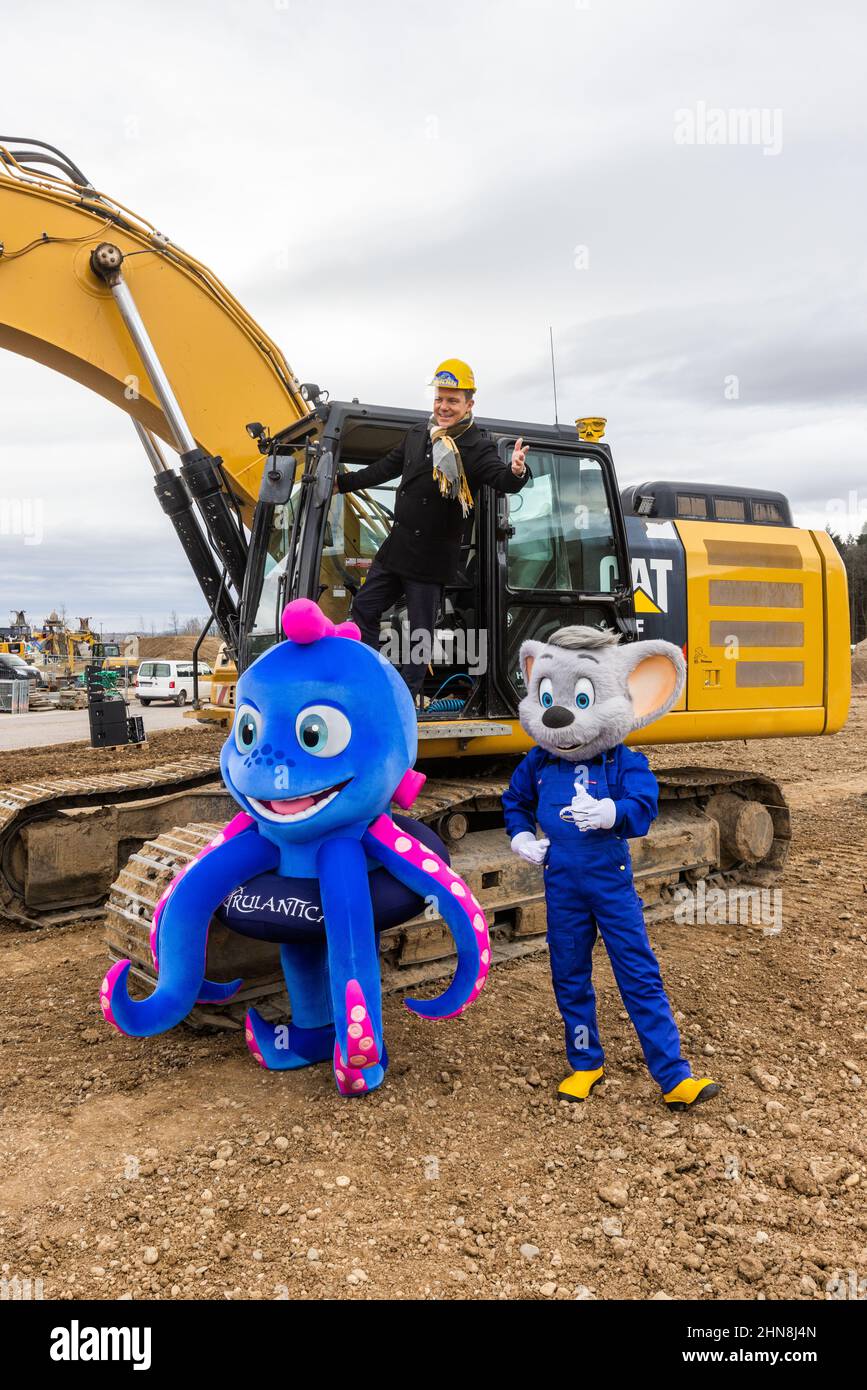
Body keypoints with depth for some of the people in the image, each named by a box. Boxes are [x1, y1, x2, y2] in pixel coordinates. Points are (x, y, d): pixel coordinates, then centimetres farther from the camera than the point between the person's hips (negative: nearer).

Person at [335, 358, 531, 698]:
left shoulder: (477, 446, -12)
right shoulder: (418, 434, 7)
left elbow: (500, 479, -29)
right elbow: (385, 469, 19)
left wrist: (515, 472, -53)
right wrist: (341, 482, 25)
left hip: (432, 558, -7)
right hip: (396, 546, 7)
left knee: (420, 631, 3)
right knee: (363, 608, 15)